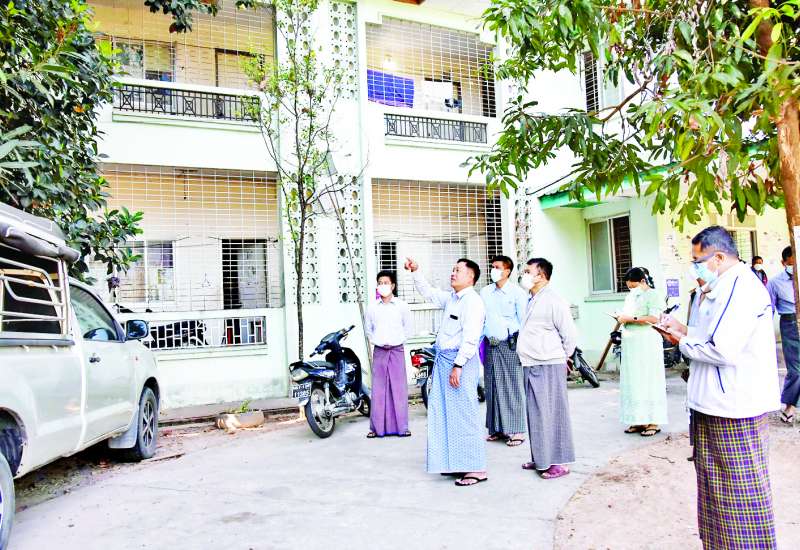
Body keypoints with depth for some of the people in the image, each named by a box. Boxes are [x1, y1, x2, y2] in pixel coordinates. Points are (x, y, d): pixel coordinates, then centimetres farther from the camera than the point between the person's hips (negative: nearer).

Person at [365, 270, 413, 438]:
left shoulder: (402, 306, 2)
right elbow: (369, 329, 17)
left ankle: (401, 426, 6)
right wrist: (376, 341, 5)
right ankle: (377, 427, 7)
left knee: (399, 388, -1)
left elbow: (409, 329, 7)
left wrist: (397, 340, -1)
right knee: (378, 389, 1)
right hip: (379, 351, 1)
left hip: (397, 350, -1)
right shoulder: (372, 307, 6)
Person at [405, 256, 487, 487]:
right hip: (444, 359, 9)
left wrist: (458, 365, -22)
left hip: (461, 361, -9)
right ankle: (456, 462, 22)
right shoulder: (451, 298, 15)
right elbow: (429, 293, 33)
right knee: (444, 413, 12)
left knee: (464, 415, -7)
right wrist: (416, 272, 24)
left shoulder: (473, 301, -11)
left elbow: (470, 338, -19)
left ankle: (477, 468, 0)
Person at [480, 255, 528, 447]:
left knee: (513, 386, -3)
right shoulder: (485, 292, 12)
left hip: (510, 345, -5)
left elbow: (523, 321, -4)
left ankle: (516, 430, 3)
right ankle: (496, 428, 17)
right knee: (492, 387, 7)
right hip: (490, 345, 5)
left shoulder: (517, 293, -2)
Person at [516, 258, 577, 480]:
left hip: (548, 366, -9)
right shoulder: (532, 301, 17)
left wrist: (562, 356, 0)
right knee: (536, 413, 14)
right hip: (532, 366, 9)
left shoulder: (554, 301, -11)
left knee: (552, 413, -4)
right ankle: (541, 458, 24)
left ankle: (559, 462, 5)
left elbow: (569, 334, -11)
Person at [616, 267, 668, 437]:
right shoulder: (631, 297, 18)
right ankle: (639, 420, 12)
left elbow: (654, 318, -17)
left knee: (648, 381, -4)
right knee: (632, 382, 6)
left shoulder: (651, 295, -5)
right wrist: (621, 318, 2)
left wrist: (630, 318, -19)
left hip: (647, 344, -8)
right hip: (631, 345, 8)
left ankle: (653, 422, 1)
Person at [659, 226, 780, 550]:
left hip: (734, 412, -10)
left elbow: (722, 350, -25)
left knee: (741, 490, 1)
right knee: (716, 483, 18)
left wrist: (683, 343, -10)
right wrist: (685, 331, 8)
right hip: (715, 405, 11)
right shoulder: (723, 288, 15)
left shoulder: (741, 288, -19)